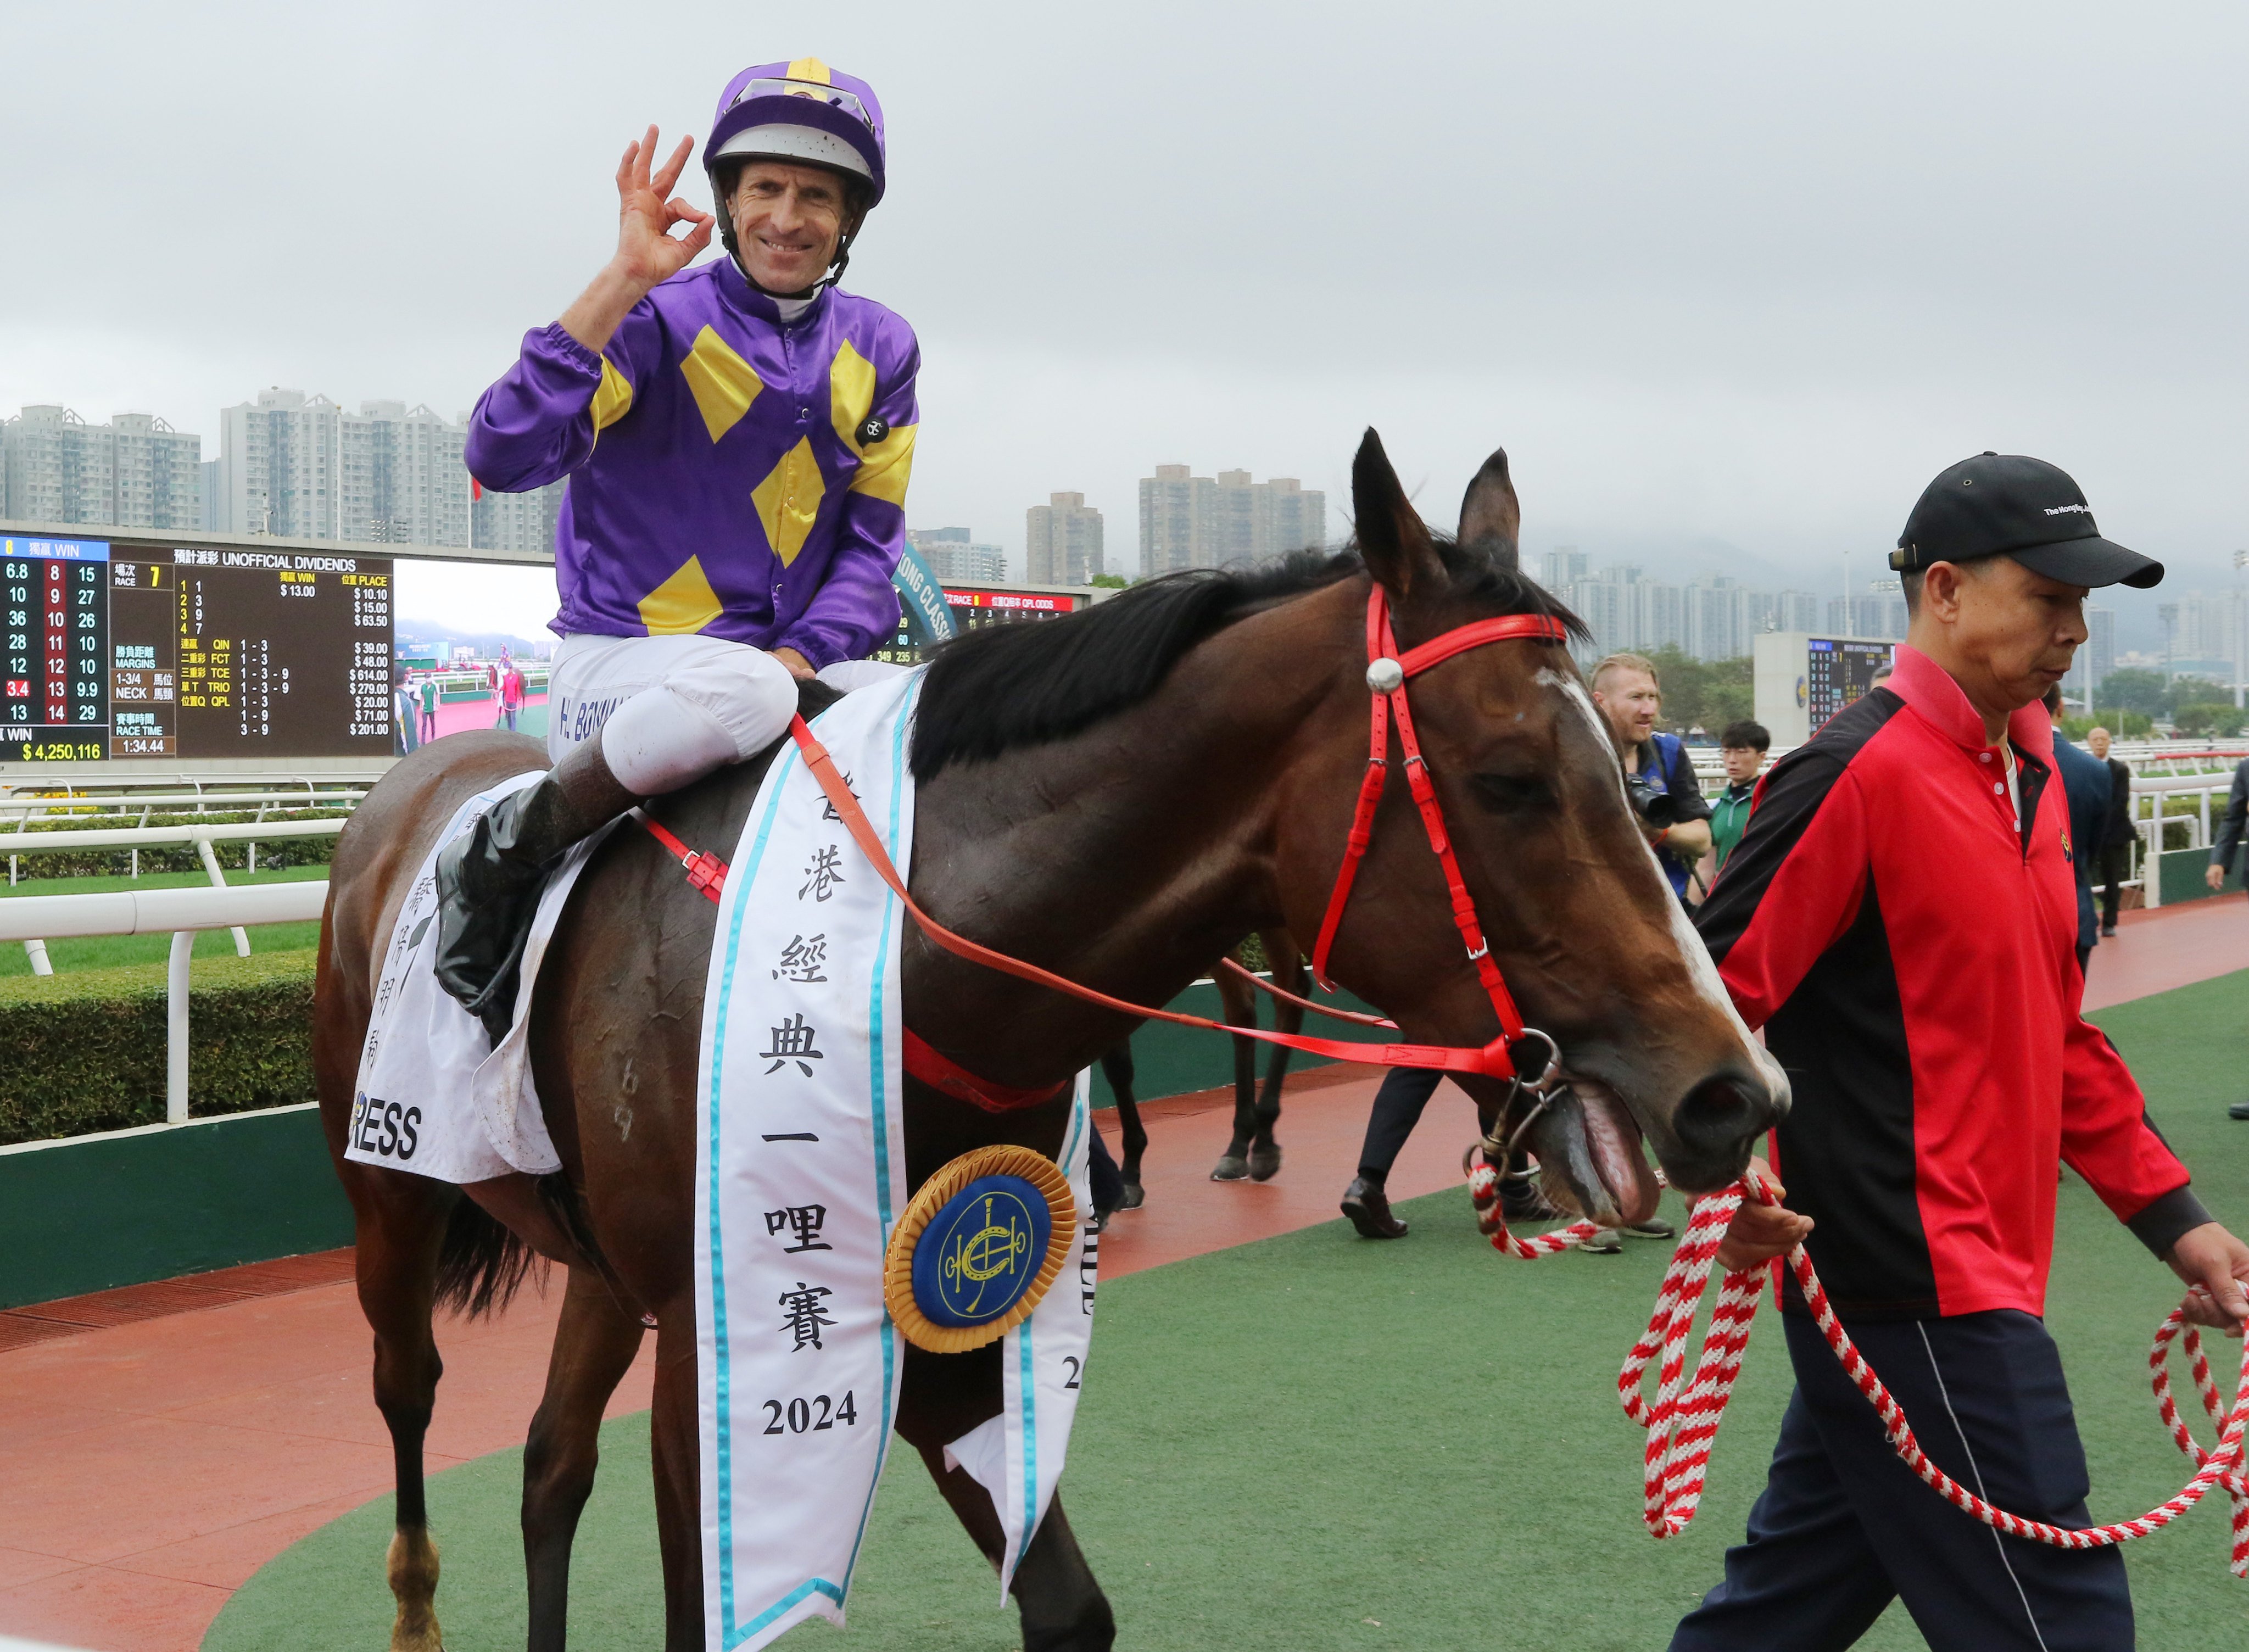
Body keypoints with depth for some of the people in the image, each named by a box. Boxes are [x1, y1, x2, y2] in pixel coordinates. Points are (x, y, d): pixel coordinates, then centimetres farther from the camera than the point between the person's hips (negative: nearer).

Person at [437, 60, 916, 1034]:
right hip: (620, 667, -5)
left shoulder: (879, 351, 11)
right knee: (744, 690, -39)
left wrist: (807, 653, -9)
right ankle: (506, 851, -20)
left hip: (795, 668, 6)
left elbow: (873, 540, 10)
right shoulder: (659, 318, -6)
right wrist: (624, 283, -24)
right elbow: (503, 458, -21)